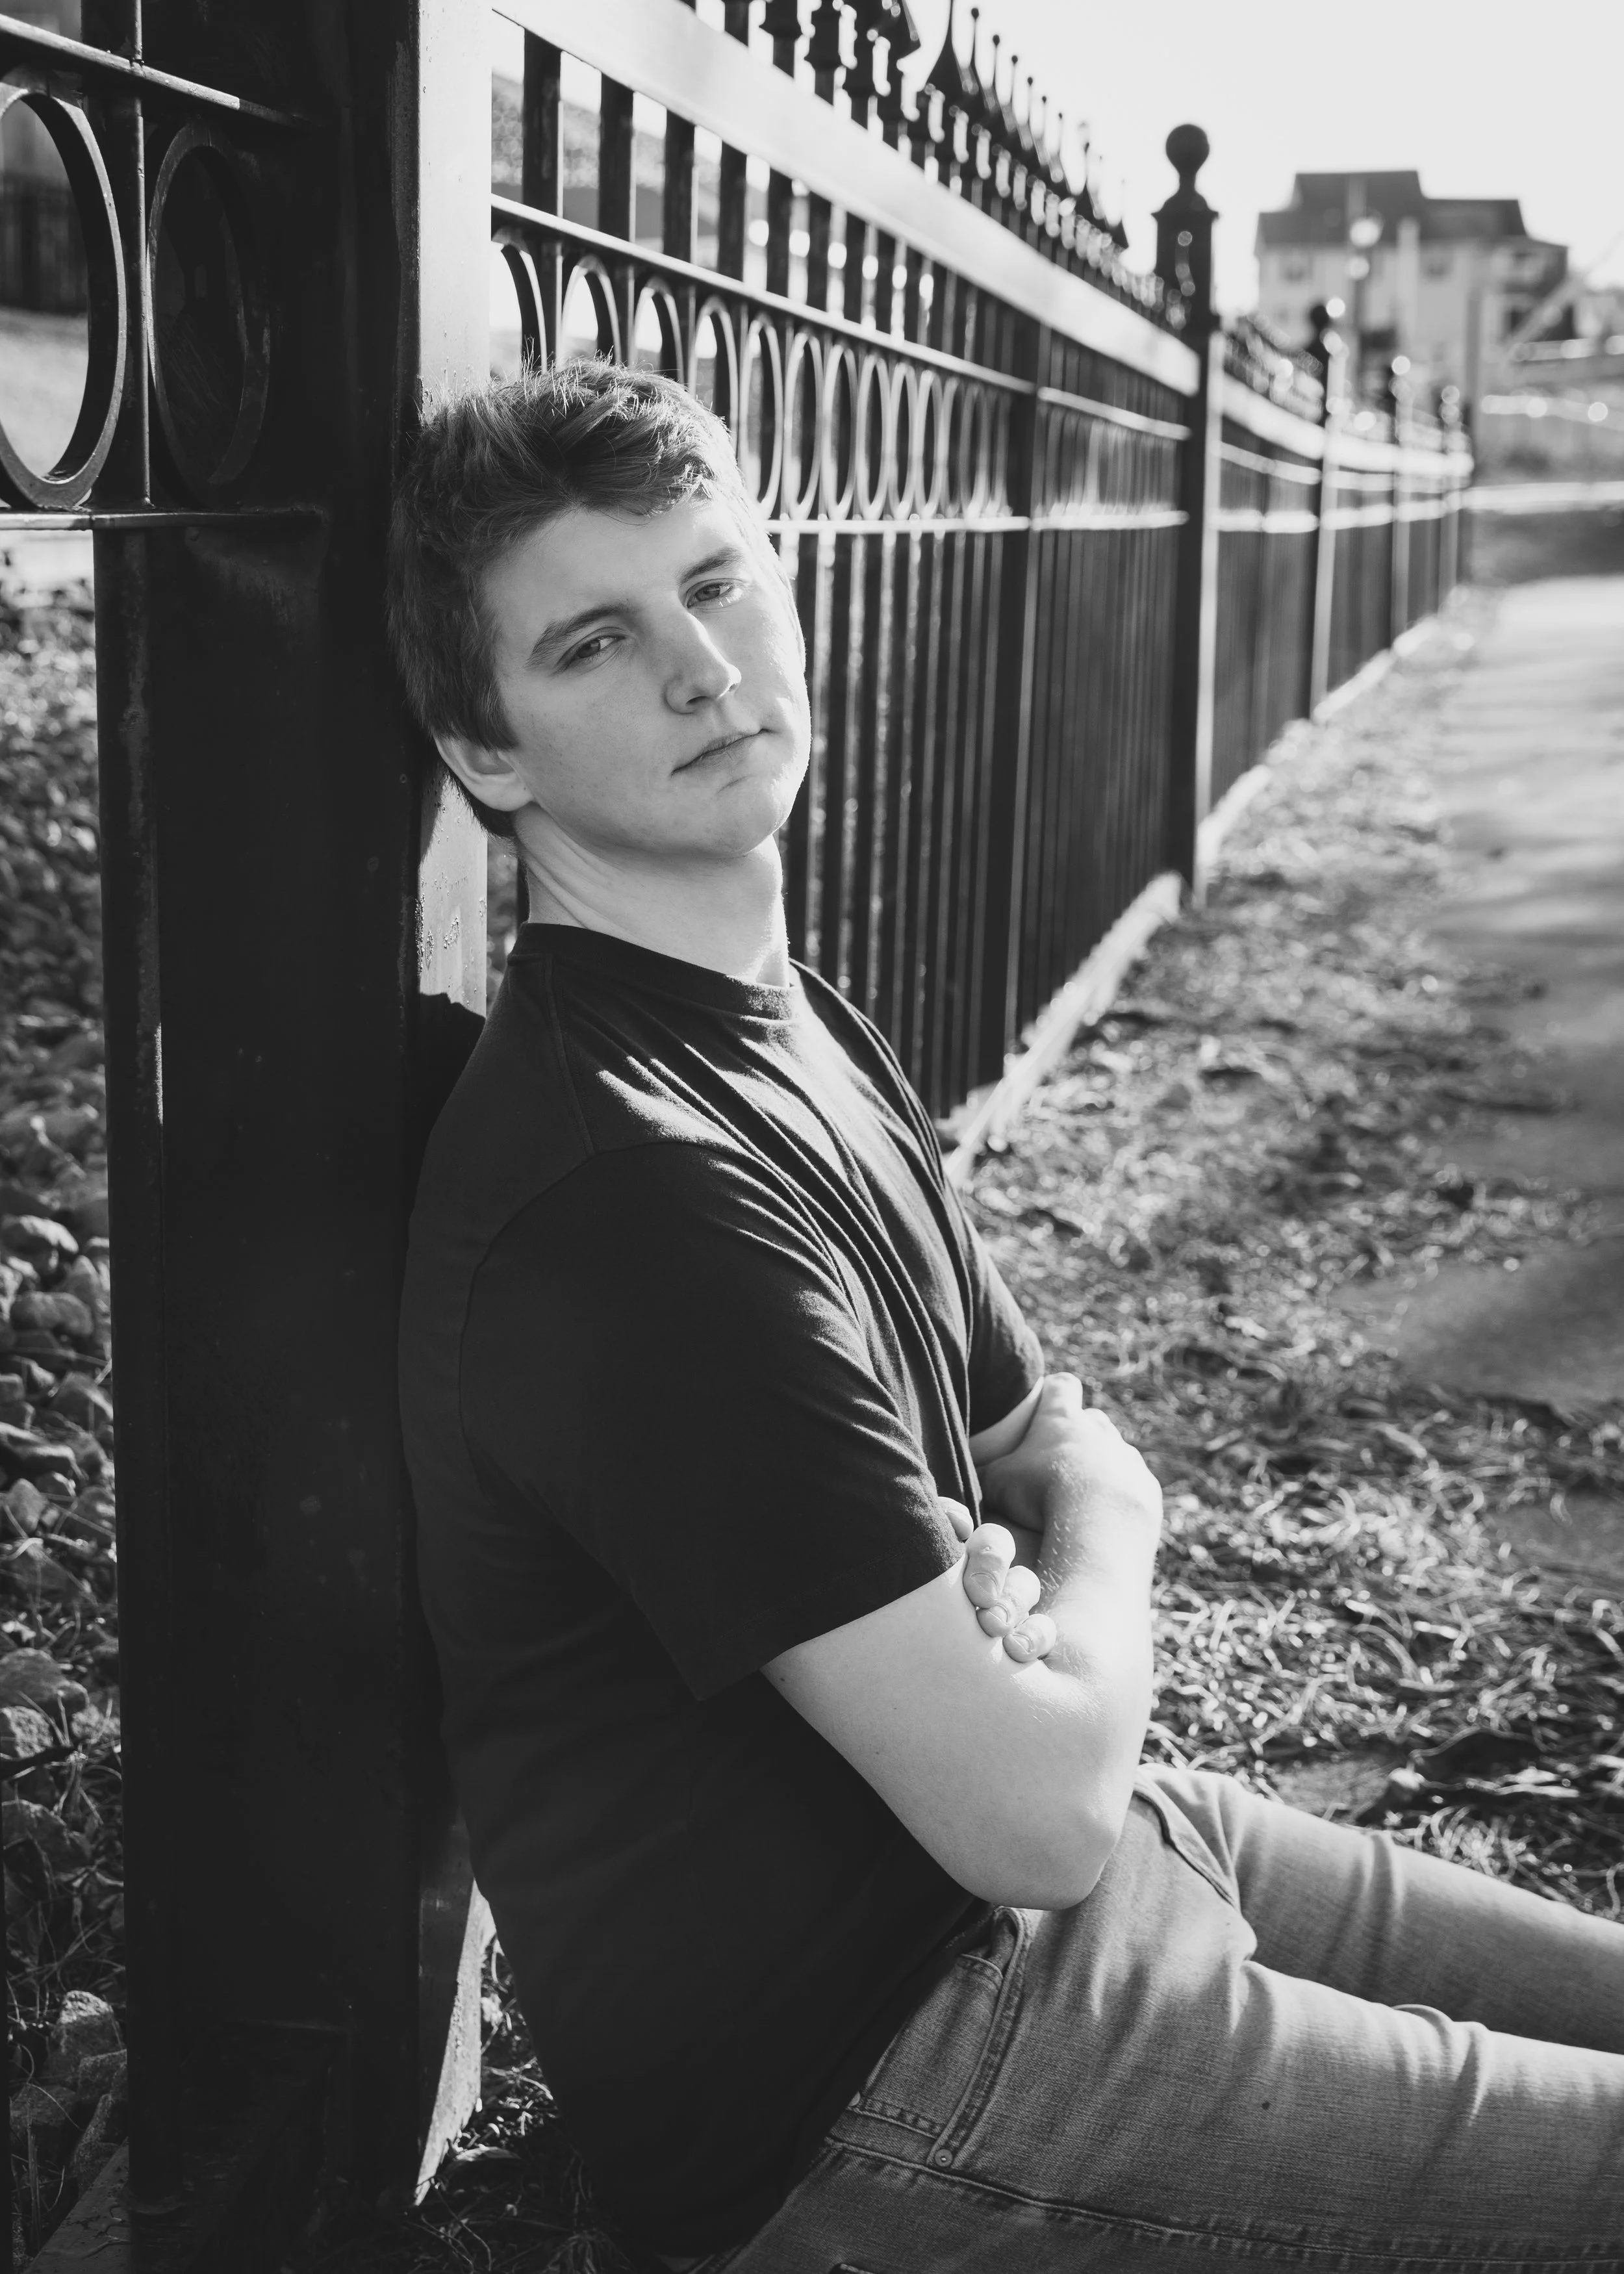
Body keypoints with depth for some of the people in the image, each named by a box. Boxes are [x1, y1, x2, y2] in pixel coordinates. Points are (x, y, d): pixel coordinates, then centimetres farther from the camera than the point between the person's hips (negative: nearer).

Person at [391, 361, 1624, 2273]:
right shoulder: (636, 1197, -29)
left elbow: (1072, 1449, 10)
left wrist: (1030, 1607, -12)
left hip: (1029, 1869, 9)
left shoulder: (802, 1038, 4)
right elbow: (1041, 1810, -27)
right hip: (854, 2089, -9)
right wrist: (1088, 1609, -6)